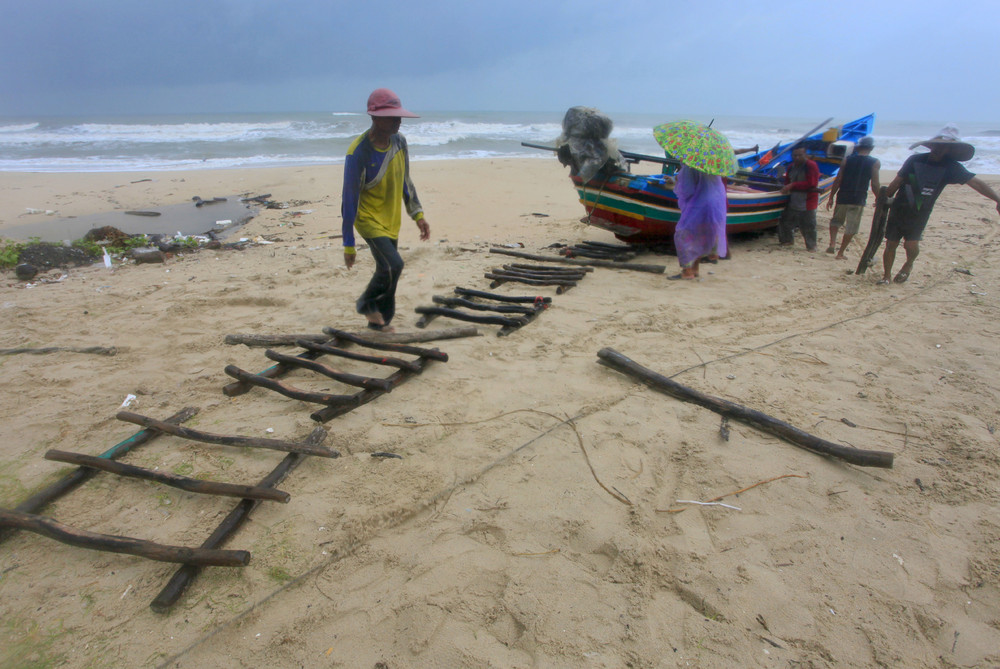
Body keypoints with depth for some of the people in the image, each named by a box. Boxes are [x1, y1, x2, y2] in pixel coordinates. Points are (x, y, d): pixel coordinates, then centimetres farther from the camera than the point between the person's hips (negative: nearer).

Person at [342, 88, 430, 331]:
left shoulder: (399, 142, -2)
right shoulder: (359, 152, -22)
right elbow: (349, 200, -19)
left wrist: (418, 215, 7)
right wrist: (349, 245, -17)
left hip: (391, 219, 7)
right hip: (369, 218, -6)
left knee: (386, 270, 10)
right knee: (393, 265, -20)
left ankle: (378, 322, 26)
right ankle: (367, 304, 6)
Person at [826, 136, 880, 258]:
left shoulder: (847, 160, 3)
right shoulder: (875, 163, -3)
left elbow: (838, 180, 1)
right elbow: (874, 185, -6)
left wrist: (831, 197, 7)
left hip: (842, 197, 2)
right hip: (858, 200, -2)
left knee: (836, 221, 20)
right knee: (851, 227, 6)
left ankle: (832, 243, 1)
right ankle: (840, 253, 6)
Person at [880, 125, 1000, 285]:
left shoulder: (950, 167, -4)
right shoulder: (915, 160, -3)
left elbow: (975, 182, -7)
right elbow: (897, 181, 4)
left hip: (919, 214, -1)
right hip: (898, 210, 1)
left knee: (911, 245, -17)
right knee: (891, 244, 1)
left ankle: (909, 264, 17)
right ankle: (886, 276, 18)